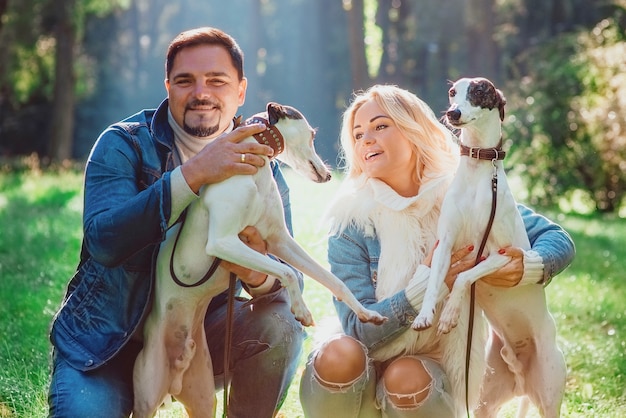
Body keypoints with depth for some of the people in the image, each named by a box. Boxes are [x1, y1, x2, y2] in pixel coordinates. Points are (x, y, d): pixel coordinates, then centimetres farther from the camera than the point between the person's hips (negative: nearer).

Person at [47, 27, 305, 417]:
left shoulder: (259, 165, -1)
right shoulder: (123, 145, -10)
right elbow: (104, 241, -28)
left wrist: (260, 275, -35)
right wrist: (193, 174, -38)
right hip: (109, 339, -2)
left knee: (280, 323, -24)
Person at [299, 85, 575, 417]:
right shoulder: (352, 221, -10)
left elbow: (559, 241, -4)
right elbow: (358, 328, -17)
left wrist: (525, 267, -27)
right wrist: (429, 284, -30)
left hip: (430, 367, 1)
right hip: (361, 376, 0)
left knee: (408, 379, -34)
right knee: (339, 354, -34)